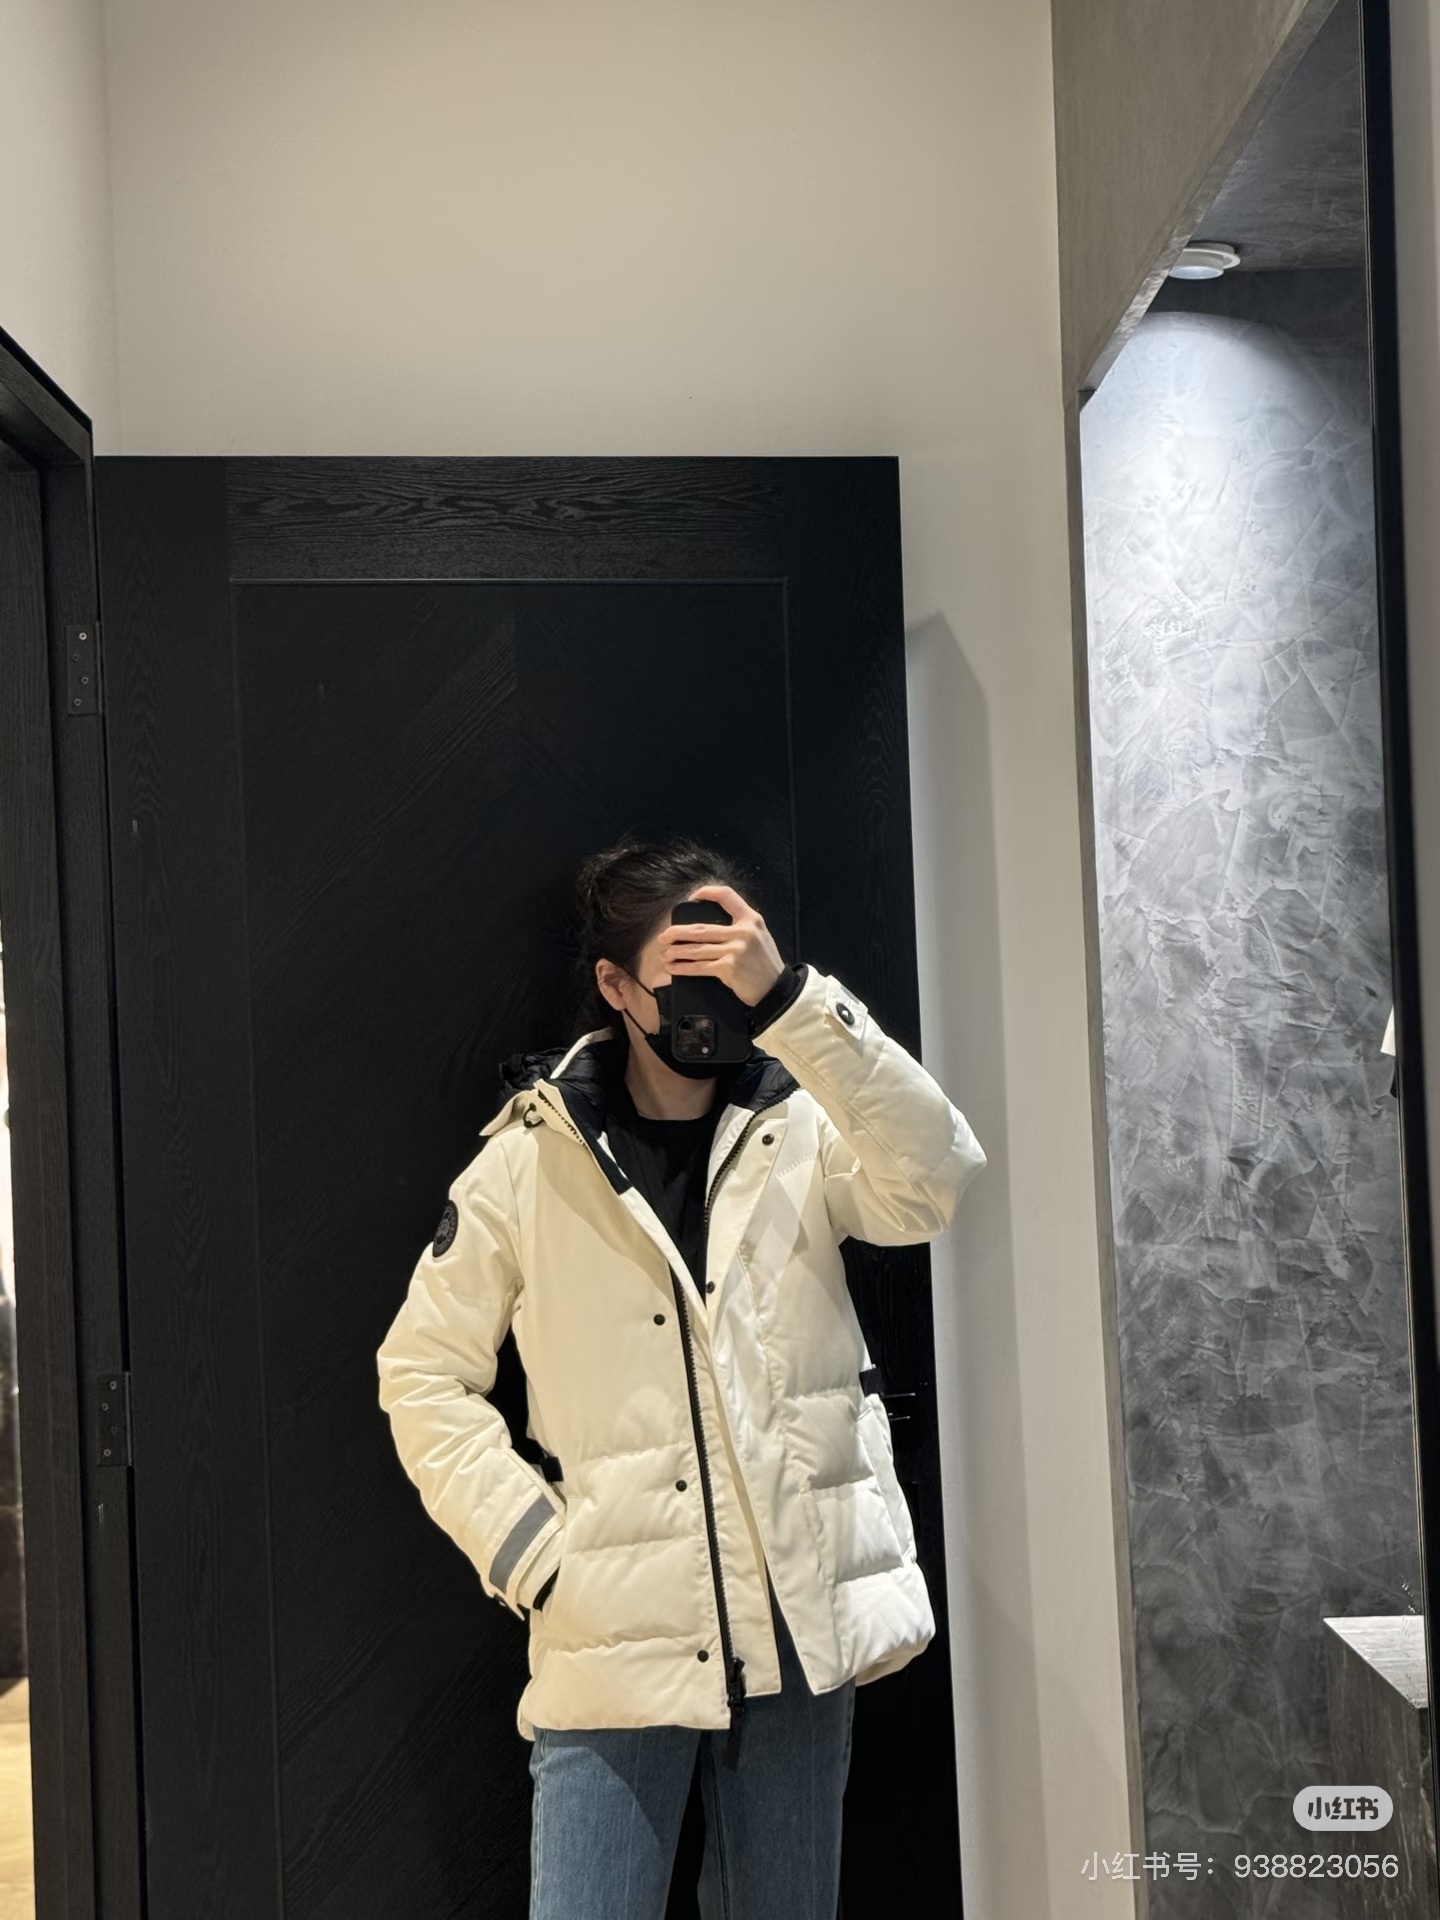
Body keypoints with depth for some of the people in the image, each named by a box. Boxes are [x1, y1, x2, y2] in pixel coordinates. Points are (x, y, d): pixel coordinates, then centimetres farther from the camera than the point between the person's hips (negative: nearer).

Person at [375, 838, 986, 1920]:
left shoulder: (801, 1135, 4)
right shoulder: (529, 1162, 0)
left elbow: (934, 1182, -17)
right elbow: (425, 1374, 5)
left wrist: (788, 996, -23)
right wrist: (532, 1555, -4)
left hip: (800, 1625, 2)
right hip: (614, 1640, -1)